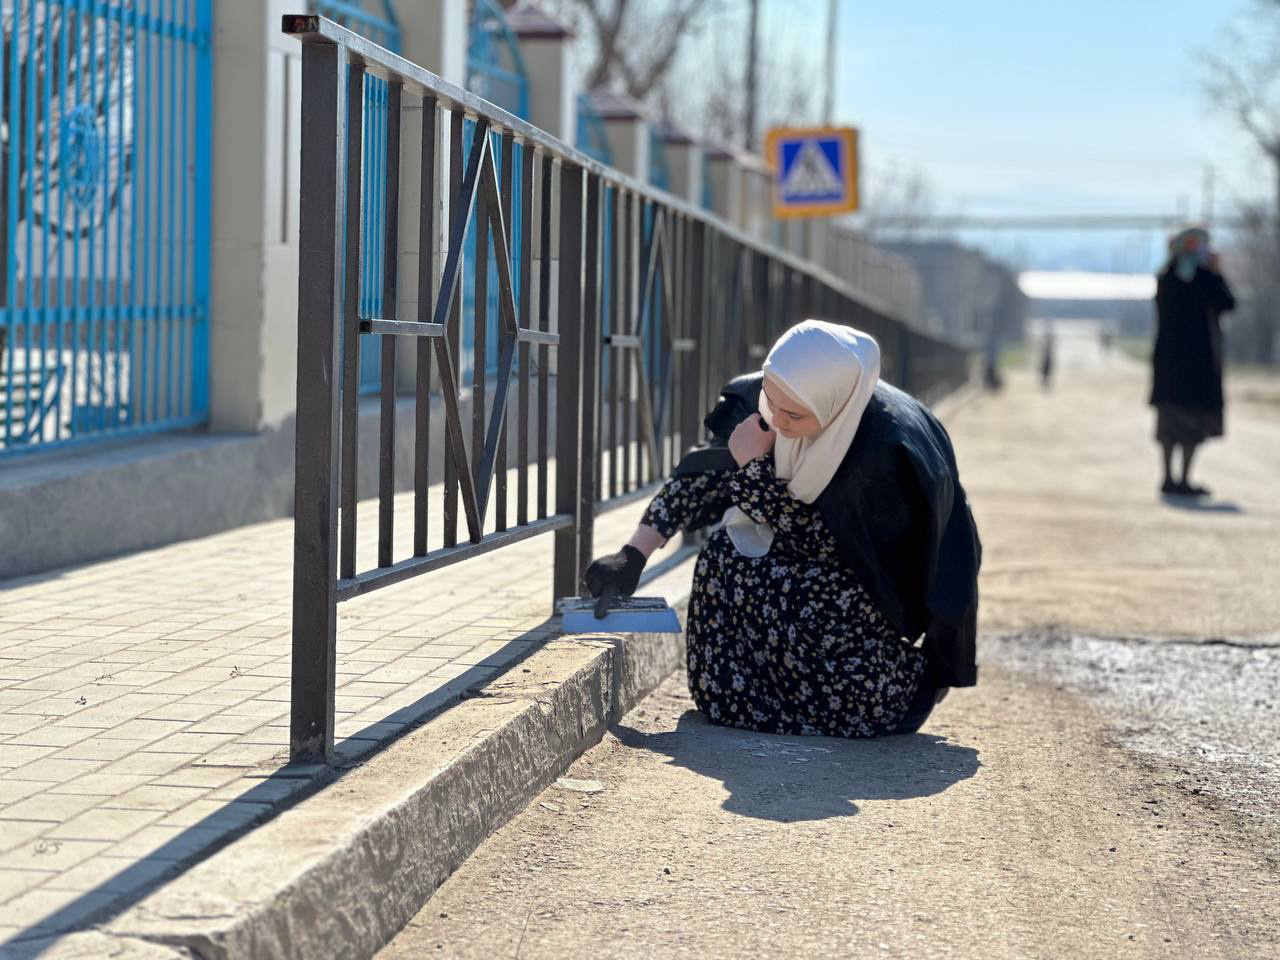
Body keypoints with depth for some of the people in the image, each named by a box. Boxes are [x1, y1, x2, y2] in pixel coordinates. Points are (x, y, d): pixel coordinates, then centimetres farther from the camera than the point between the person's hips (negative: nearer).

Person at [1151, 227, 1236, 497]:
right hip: (1197, 356, -7)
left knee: (1170, 419, 12)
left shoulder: (1166, 276, 6)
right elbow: (1228, 303, -3)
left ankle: (1169, 477, 13)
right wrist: (1217, 272, 8)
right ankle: (1184, 480, -4)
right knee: (1194, 421, -2)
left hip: (1168, 355, 7)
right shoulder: (1204, 276, -13)